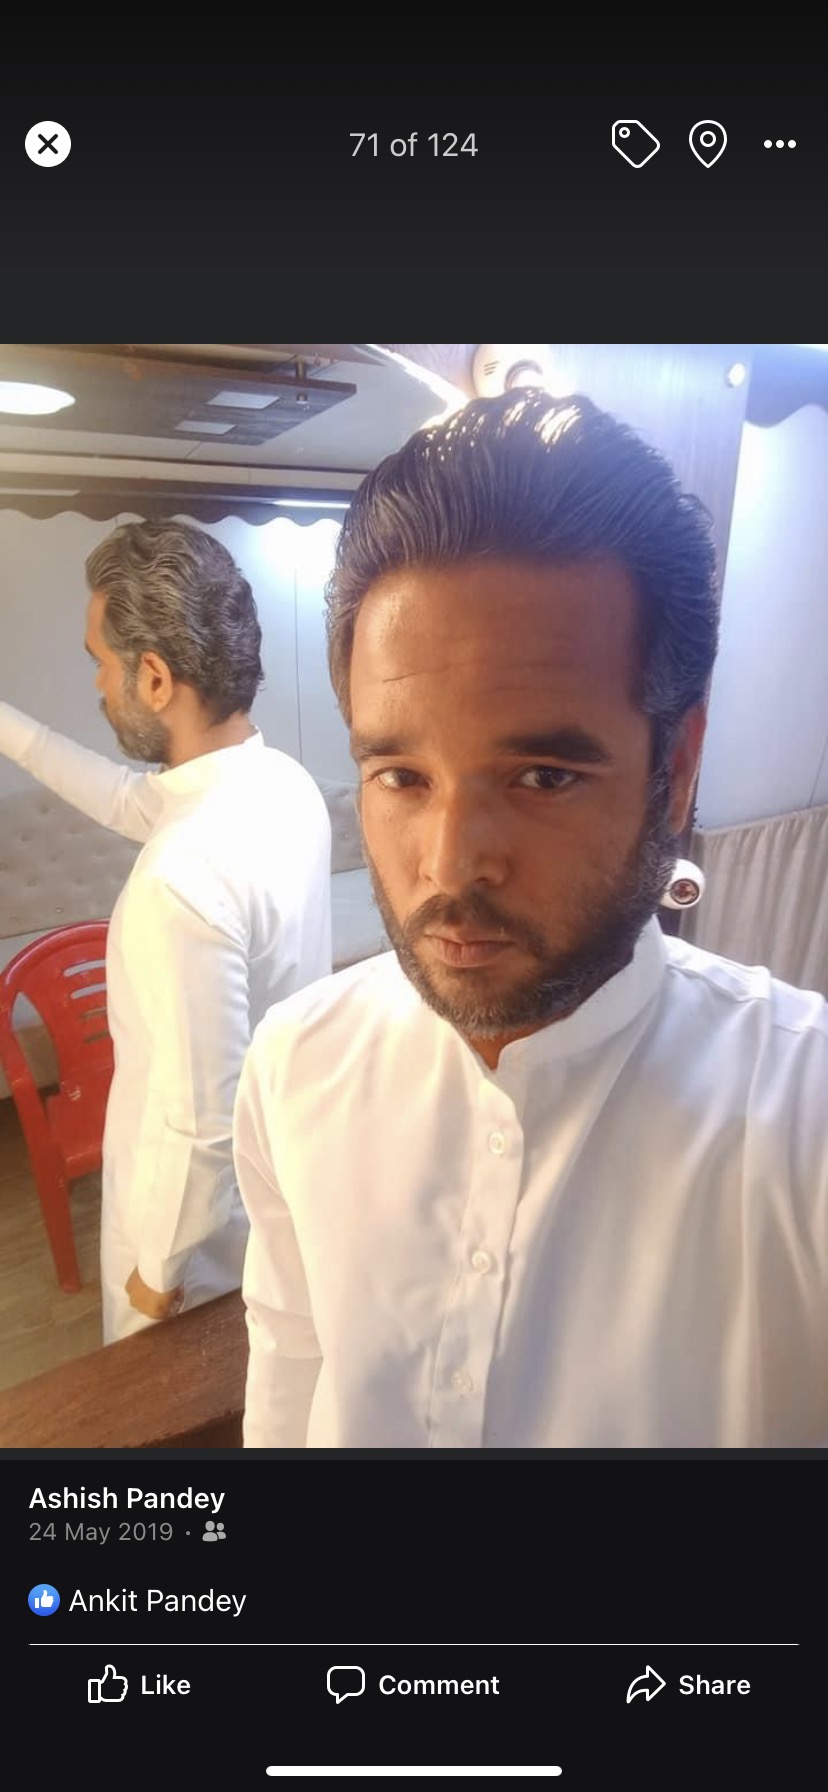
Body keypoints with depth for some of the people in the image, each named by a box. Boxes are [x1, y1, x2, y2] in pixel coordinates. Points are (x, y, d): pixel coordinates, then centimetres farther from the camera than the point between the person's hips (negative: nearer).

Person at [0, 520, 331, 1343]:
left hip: (210, 1206, -7)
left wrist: (159, 1265, -13)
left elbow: (202, 1124, -31)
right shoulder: (283, 782, -9)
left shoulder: (186, 877, -38)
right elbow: (137, 800, 11)